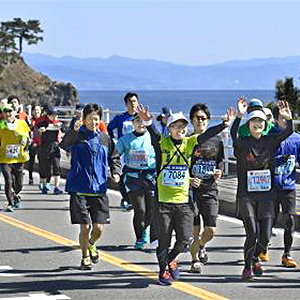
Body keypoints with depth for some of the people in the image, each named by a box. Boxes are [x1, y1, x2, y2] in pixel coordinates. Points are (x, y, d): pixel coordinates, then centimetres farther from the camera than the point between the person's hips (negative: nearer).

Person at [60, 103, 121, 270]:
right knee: (85, 227, -2)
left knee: (99, 227, 0)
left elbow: (114, 158, 22)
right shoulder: (77, 135, -2)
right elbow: (64, 145, -24)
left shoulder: (105, 139, 10)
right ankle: (85, 257, 20)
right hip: (79, 189, -3)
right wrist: (74, 130, -42)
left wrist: (116, 172, 3)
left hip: (99, 190, 3)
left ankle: (91, 245, 33)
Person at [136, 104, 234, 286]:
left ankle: (172, 259, 29)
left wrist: (225, 124, -24)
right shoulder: (162, 143, -4)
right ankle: (163, 271, 28)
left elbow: (207, 134, -9)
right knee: (164, 241, 6)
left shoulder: (190, 143, 4)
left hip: (184, 201, 2)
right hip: (163, 202, -2)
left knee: (185, 240, -2)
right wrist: (148, 122, -46)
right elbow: (154, 133, -24)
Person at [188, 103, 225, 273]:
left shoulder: (217, 142, 8)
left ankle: (200, 246, 29)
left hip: (210, 191, 2)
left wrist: (219, 172, -8)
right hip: (190, 190, -2)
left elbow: (221, 162, 14)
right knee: (194, 230, -2)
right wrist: (189, 180, -16)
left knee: (211, 230, -4)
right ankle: (195, 259, 20)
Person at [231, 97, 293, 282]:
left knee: (265, 236, 2)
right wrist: (239, 116, -39)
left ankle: (254, 258, 32)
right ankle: (248, 267, 9)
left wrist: (288, 118, -25)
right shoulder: (242, 143, -1)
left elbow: (289, 132, -6)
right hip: (246, 195, -3)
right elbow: (233, 134, -23)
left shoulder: (270, 141, 7)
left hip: (266, 195, 3)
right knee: (252, 234, -10)